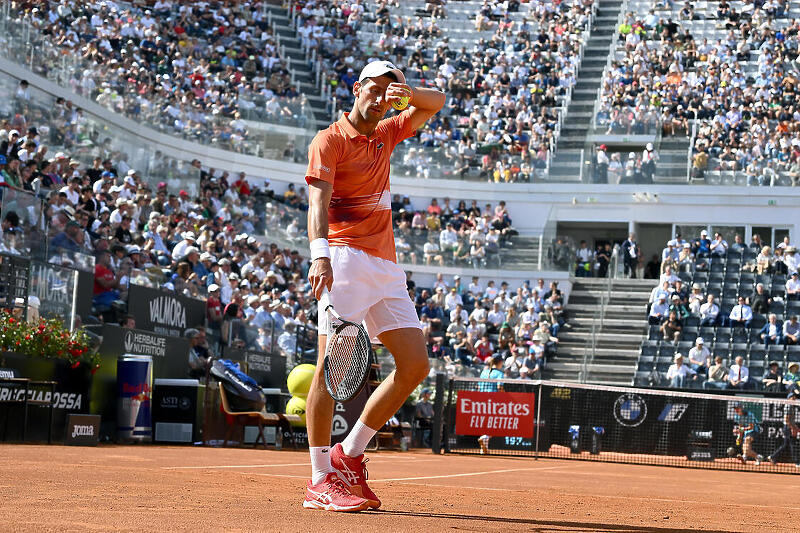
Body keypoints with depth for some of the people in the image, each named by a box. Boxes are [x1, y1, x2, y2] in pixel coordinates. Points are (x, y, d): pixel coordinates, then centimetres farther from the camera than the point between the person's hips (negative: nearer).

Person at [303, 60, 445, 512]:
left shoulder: (387, 135, 22)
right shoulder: (330, 140, 1)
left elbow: (436, 104, 25)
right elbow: (318, 202, -13)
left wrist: (410, 93, 1)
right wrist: (320, 253, -30)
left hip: (387, 267, 8)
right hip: (345, 258, -7)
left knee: (415, 364, 1)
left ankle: (349, 455, 10)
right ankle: (321, 482, -12)